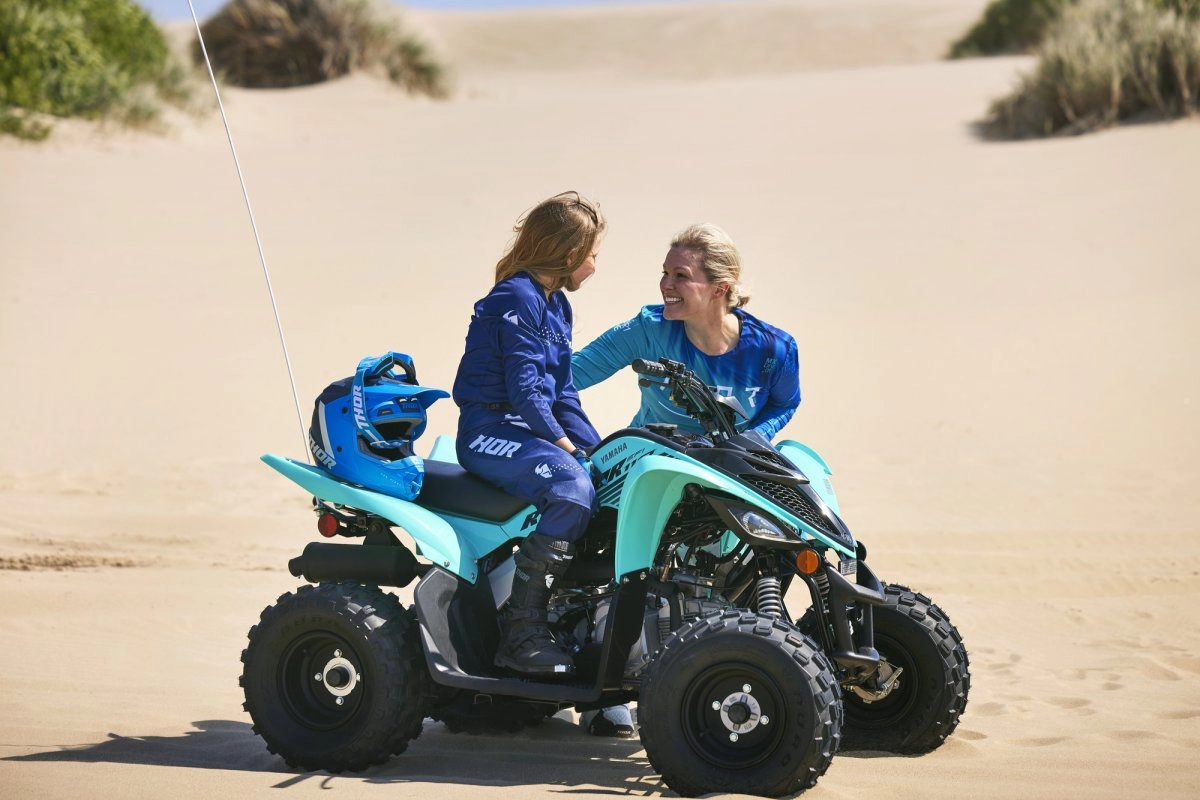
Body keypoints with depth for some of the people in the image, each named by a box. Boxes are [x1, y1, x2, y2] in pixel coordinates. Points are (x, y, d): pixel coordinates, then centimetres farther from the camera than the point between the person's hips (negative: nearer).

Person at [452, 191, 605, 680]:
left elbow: (561, 390, 19)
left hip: (532, 430, 10)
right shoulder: (517, 300, -12)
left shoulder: (554, 304, 19)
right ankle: (521, 631, -29)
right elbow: (523, 387, -18)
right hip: (490, 432, -10)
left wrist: (595, 450, 9)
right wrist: (561, 443, -17)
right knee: (571, 489, -32)